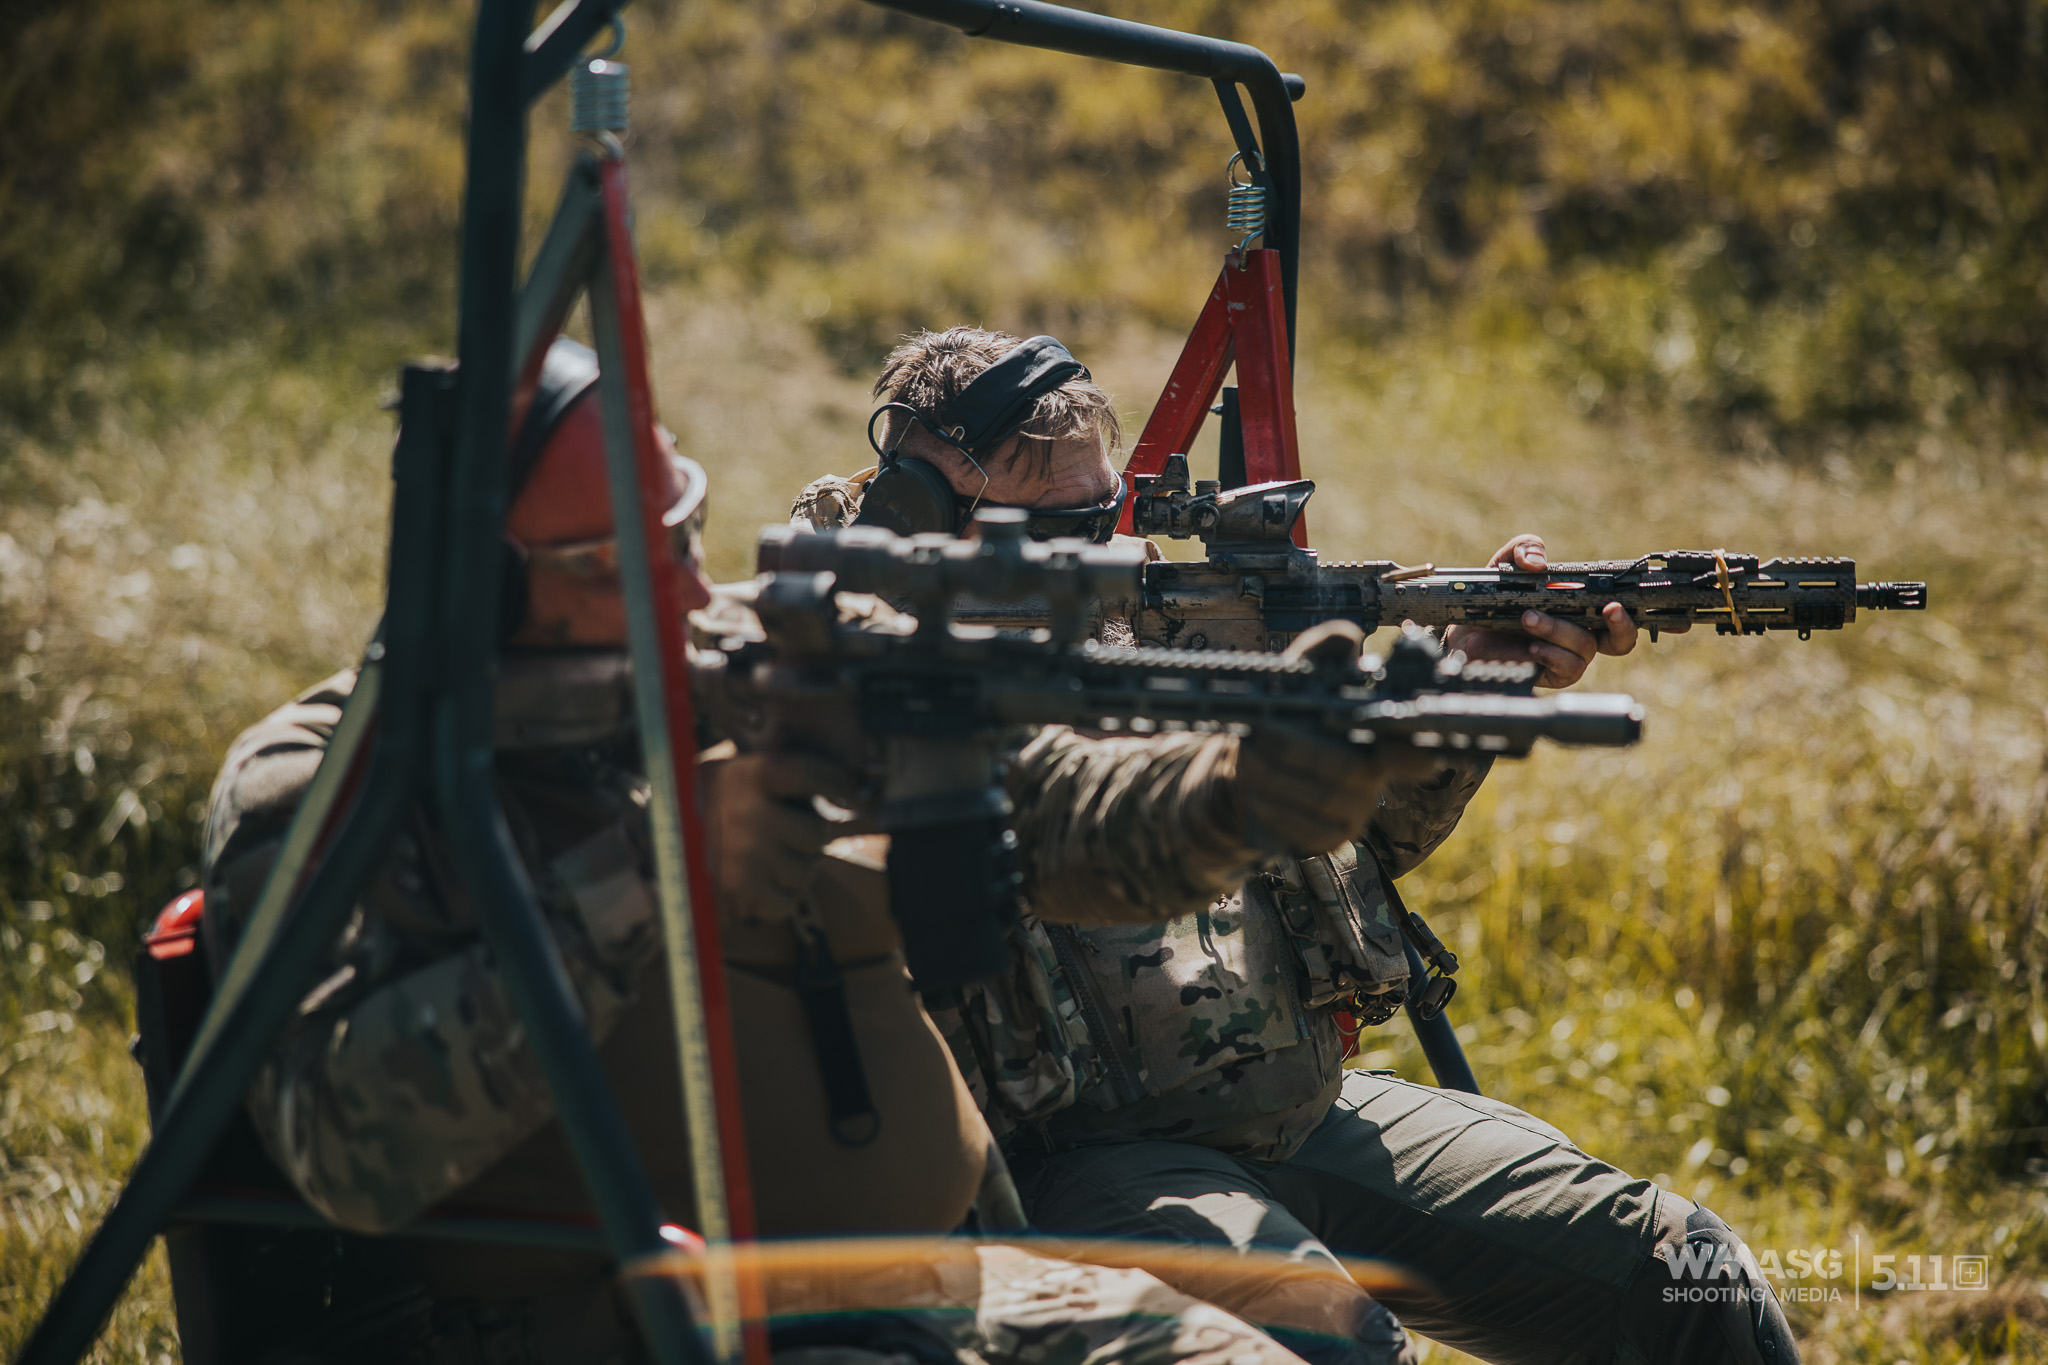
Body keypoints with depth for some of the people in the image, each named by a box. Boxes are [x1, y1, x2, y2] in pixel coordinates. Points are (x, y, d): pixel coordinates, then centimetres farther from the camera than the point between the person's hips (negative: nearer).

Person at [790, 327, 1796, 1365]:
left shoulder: (1132, 622, 14)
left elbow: (1354, 838, 15)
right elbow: (1112, 846, -28)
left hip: (1305, 1112, 7)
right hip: (1085, 1160, -7)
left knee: (1691, 1277, -2)